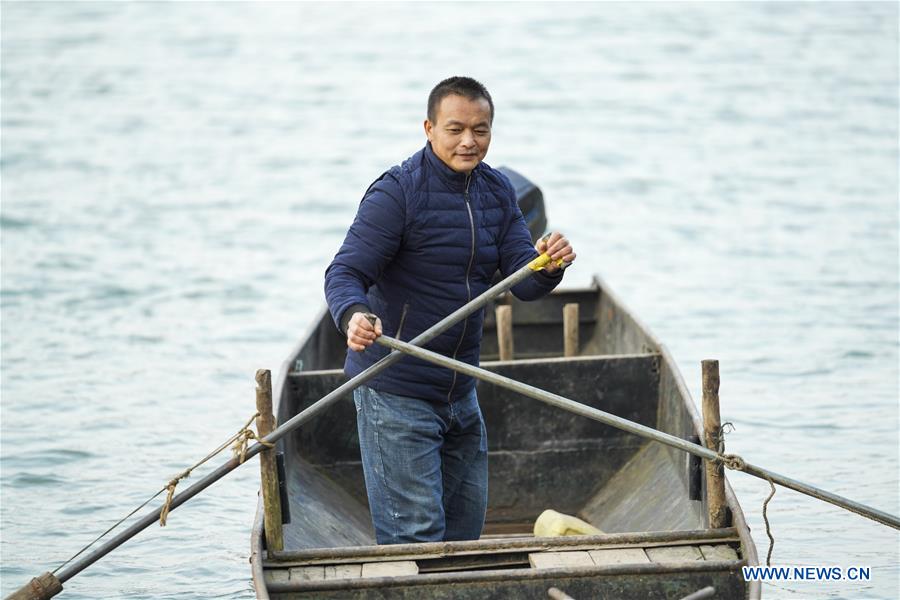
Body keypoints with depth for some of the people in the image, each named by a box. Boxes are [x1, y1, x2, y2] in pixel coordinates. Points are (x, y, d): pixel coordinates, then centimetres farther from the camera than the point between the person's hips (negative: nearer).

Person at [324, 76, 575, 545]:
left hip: (460, 395, 7)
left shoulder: (497, 193, 7)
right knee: (416, 537, -9)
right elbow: (344, 273, -19)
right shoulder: (396, 192, -14)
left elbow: (524, 284, 2)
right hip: (395, 395, -7)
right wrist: (353, 315, -41)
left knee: (465, 529, 16)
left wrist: (549, 267, -22)